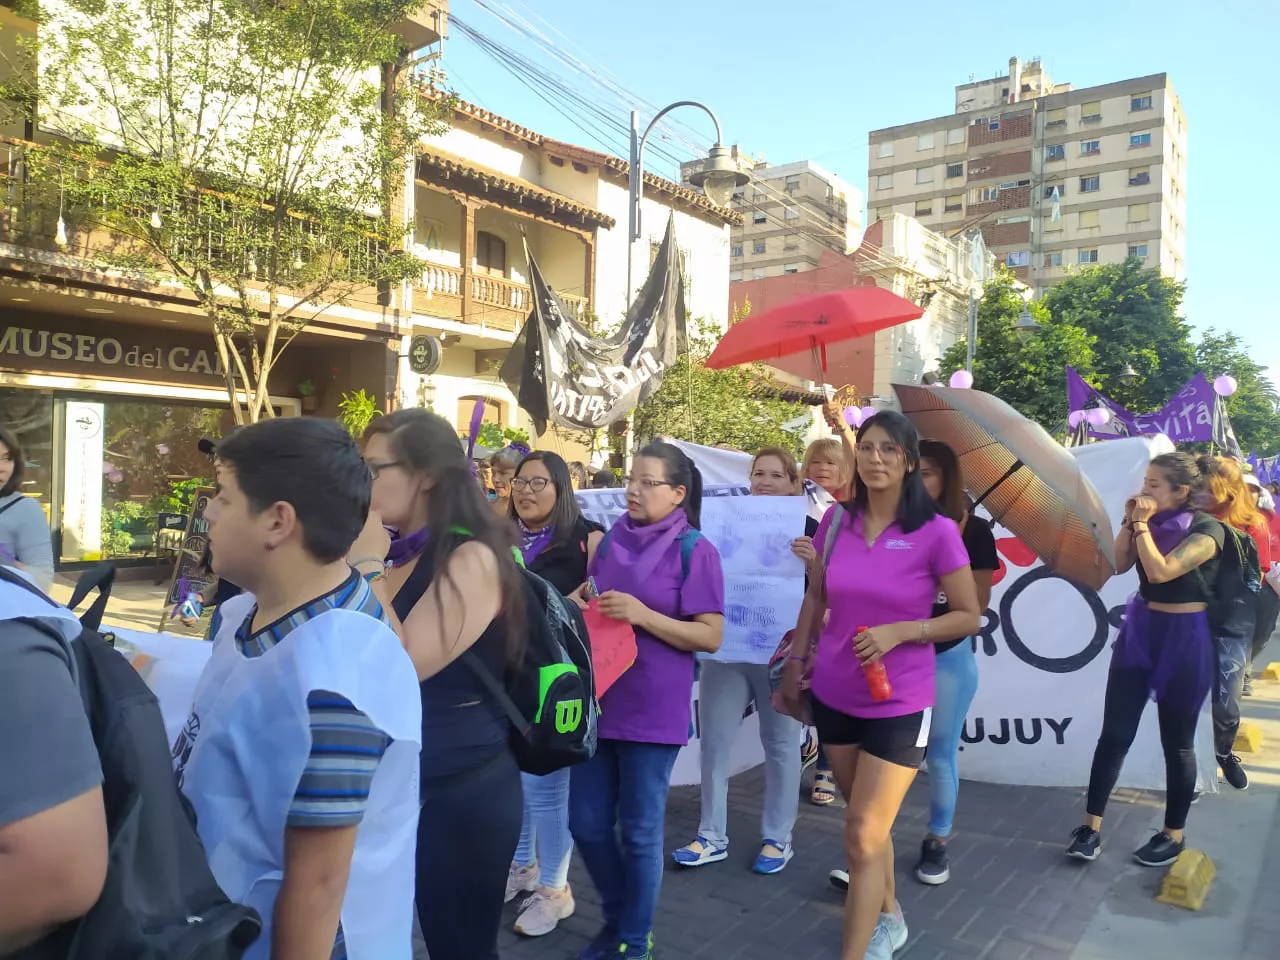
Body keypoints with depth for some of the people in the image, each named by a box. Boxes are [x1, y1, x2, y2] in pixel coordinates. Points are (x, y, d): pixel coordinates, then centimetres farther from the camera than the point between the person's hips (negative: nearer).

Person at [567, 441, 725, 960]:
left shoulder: (695, 550, -10)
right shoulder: (613, 538, 6)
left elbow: (711, 636, -12)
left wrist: (643, 615, -22)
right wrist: (578, 601, -4)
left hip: (654, 711, -5)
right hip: (598, 701, 6)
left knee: (640, 832, 8)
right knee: (586, 823, 13)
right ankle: (616, 918, 38)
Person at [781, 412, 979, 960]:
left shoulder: (936, 532, -14)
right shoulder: (837, 521, -2)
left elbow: (969, 617, -8)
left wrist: (899, 632, -20)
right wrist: (795, 662, 12)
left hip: (899, 705, -4)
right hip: (833, 696, 5)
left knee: (862, 835, -3)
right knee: (868, 824, 21)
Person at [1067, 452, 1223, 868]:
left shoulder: (1207, 529, -14)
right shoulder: (1154, 521, 6)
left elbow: (1160, 571, -25)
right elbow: (1119, 565, 4)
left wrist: (1142, 524, -17)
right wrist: (1129, 521, -3)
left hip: (1183, 639, -5)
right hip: (1138, 630, 6)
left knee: (1177, 742, 7)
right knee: (1114, 732, 3)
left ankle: (1174, 835, 23)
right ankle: (1091, 826, 9)